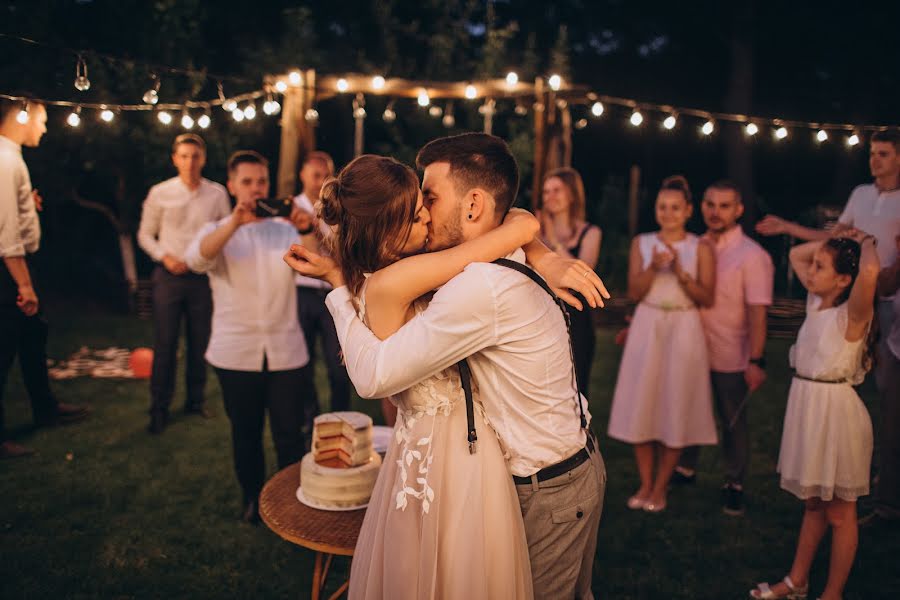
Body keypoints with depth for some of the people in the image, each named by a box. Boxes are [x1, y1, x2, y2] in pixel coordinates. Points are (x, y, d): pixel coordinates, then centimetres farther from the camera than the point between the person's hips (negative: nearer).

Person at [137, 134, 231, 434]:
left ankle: (195, 400, 25)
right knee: (165, 344, 1)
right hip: (169, 275, -1)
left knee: (200, 342, 10)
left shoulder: (217, 193, 1)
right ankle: (159, 409, 13)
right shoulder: (160, 193, -1)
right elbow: (145, 235, 7)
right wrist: (165, 258, -8)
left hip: (203, 276, 1)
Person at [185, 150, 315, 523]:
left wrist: (306, 231, -27)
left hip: (286, 352, 0)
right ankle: (252, 498, 32)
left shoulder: (284, 230, 10)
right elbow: (196, 260, -19)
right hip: (237, 354, 0)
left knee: (290, 436, 0)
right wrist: (235, 222, -34)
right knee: (245, 435, 13)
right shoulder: (217, 232, 6)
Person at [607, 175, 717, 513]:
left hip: (684, 332, -2)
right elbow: (634, 292, 0)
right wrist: (653, 268, -16)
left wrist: (681, 273, -18)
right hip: (647, 329, 2)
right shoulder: (641, 243, 8)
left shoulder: (701, 248, 2)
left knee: (676, 408, 2)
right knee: (642, 406, 3)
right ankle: (645, 484, 17)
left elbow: (707, 298, -5)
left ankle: (660, 487, 15)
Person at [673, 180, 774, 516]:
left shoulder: (752, 256, -12)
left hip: (730, 358, -4)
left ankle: (734, 484, 29)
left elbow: (757, 313, -16)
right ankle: (685, 469, 36)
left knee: (733, 422, 11)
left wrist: (756, 361, -19)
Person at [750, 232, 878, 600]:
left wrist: (865, 243, -19)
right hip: (806, 405, 8)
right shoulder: (816, 302, 4)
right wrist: (837, 238, 6)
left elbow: (870, 271, -40)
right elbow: (796, 254, 18)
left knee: (839, 513, 10)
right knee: (812, 503, 21)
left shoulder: (853, 314, -18)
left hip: (836, 411, -8)